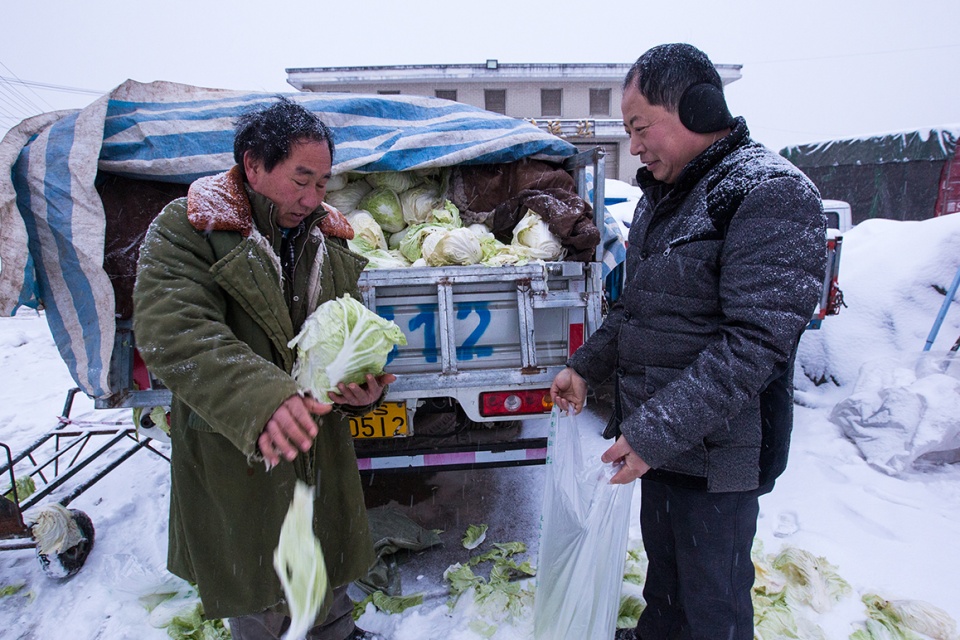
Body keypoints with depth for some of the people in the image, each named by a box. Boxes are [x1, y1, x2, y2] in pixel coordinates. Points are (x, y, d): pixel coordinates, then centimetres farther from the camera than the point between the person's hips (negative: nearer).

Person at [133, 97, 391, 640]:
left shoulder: (330, 238, 4)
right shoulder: (186, 228, -12)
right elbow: (171, 334, -25)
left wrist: (364, 385, -16)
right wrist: (260, 399, -41)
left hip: (322, 447, 5)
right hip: (233, 459, -4)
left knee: (331, 565, 23)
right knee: (254, 592, 16)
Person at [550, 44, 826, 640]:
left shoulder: (773, 195, -19)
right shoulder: (664, 193, 10)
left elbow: (754, 342, -26)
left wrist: (655, 431, -26)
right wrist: (587, 366, 11)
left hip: (716, 453, -8)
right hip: (654, 436, 8)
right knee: (663, 562, 27)